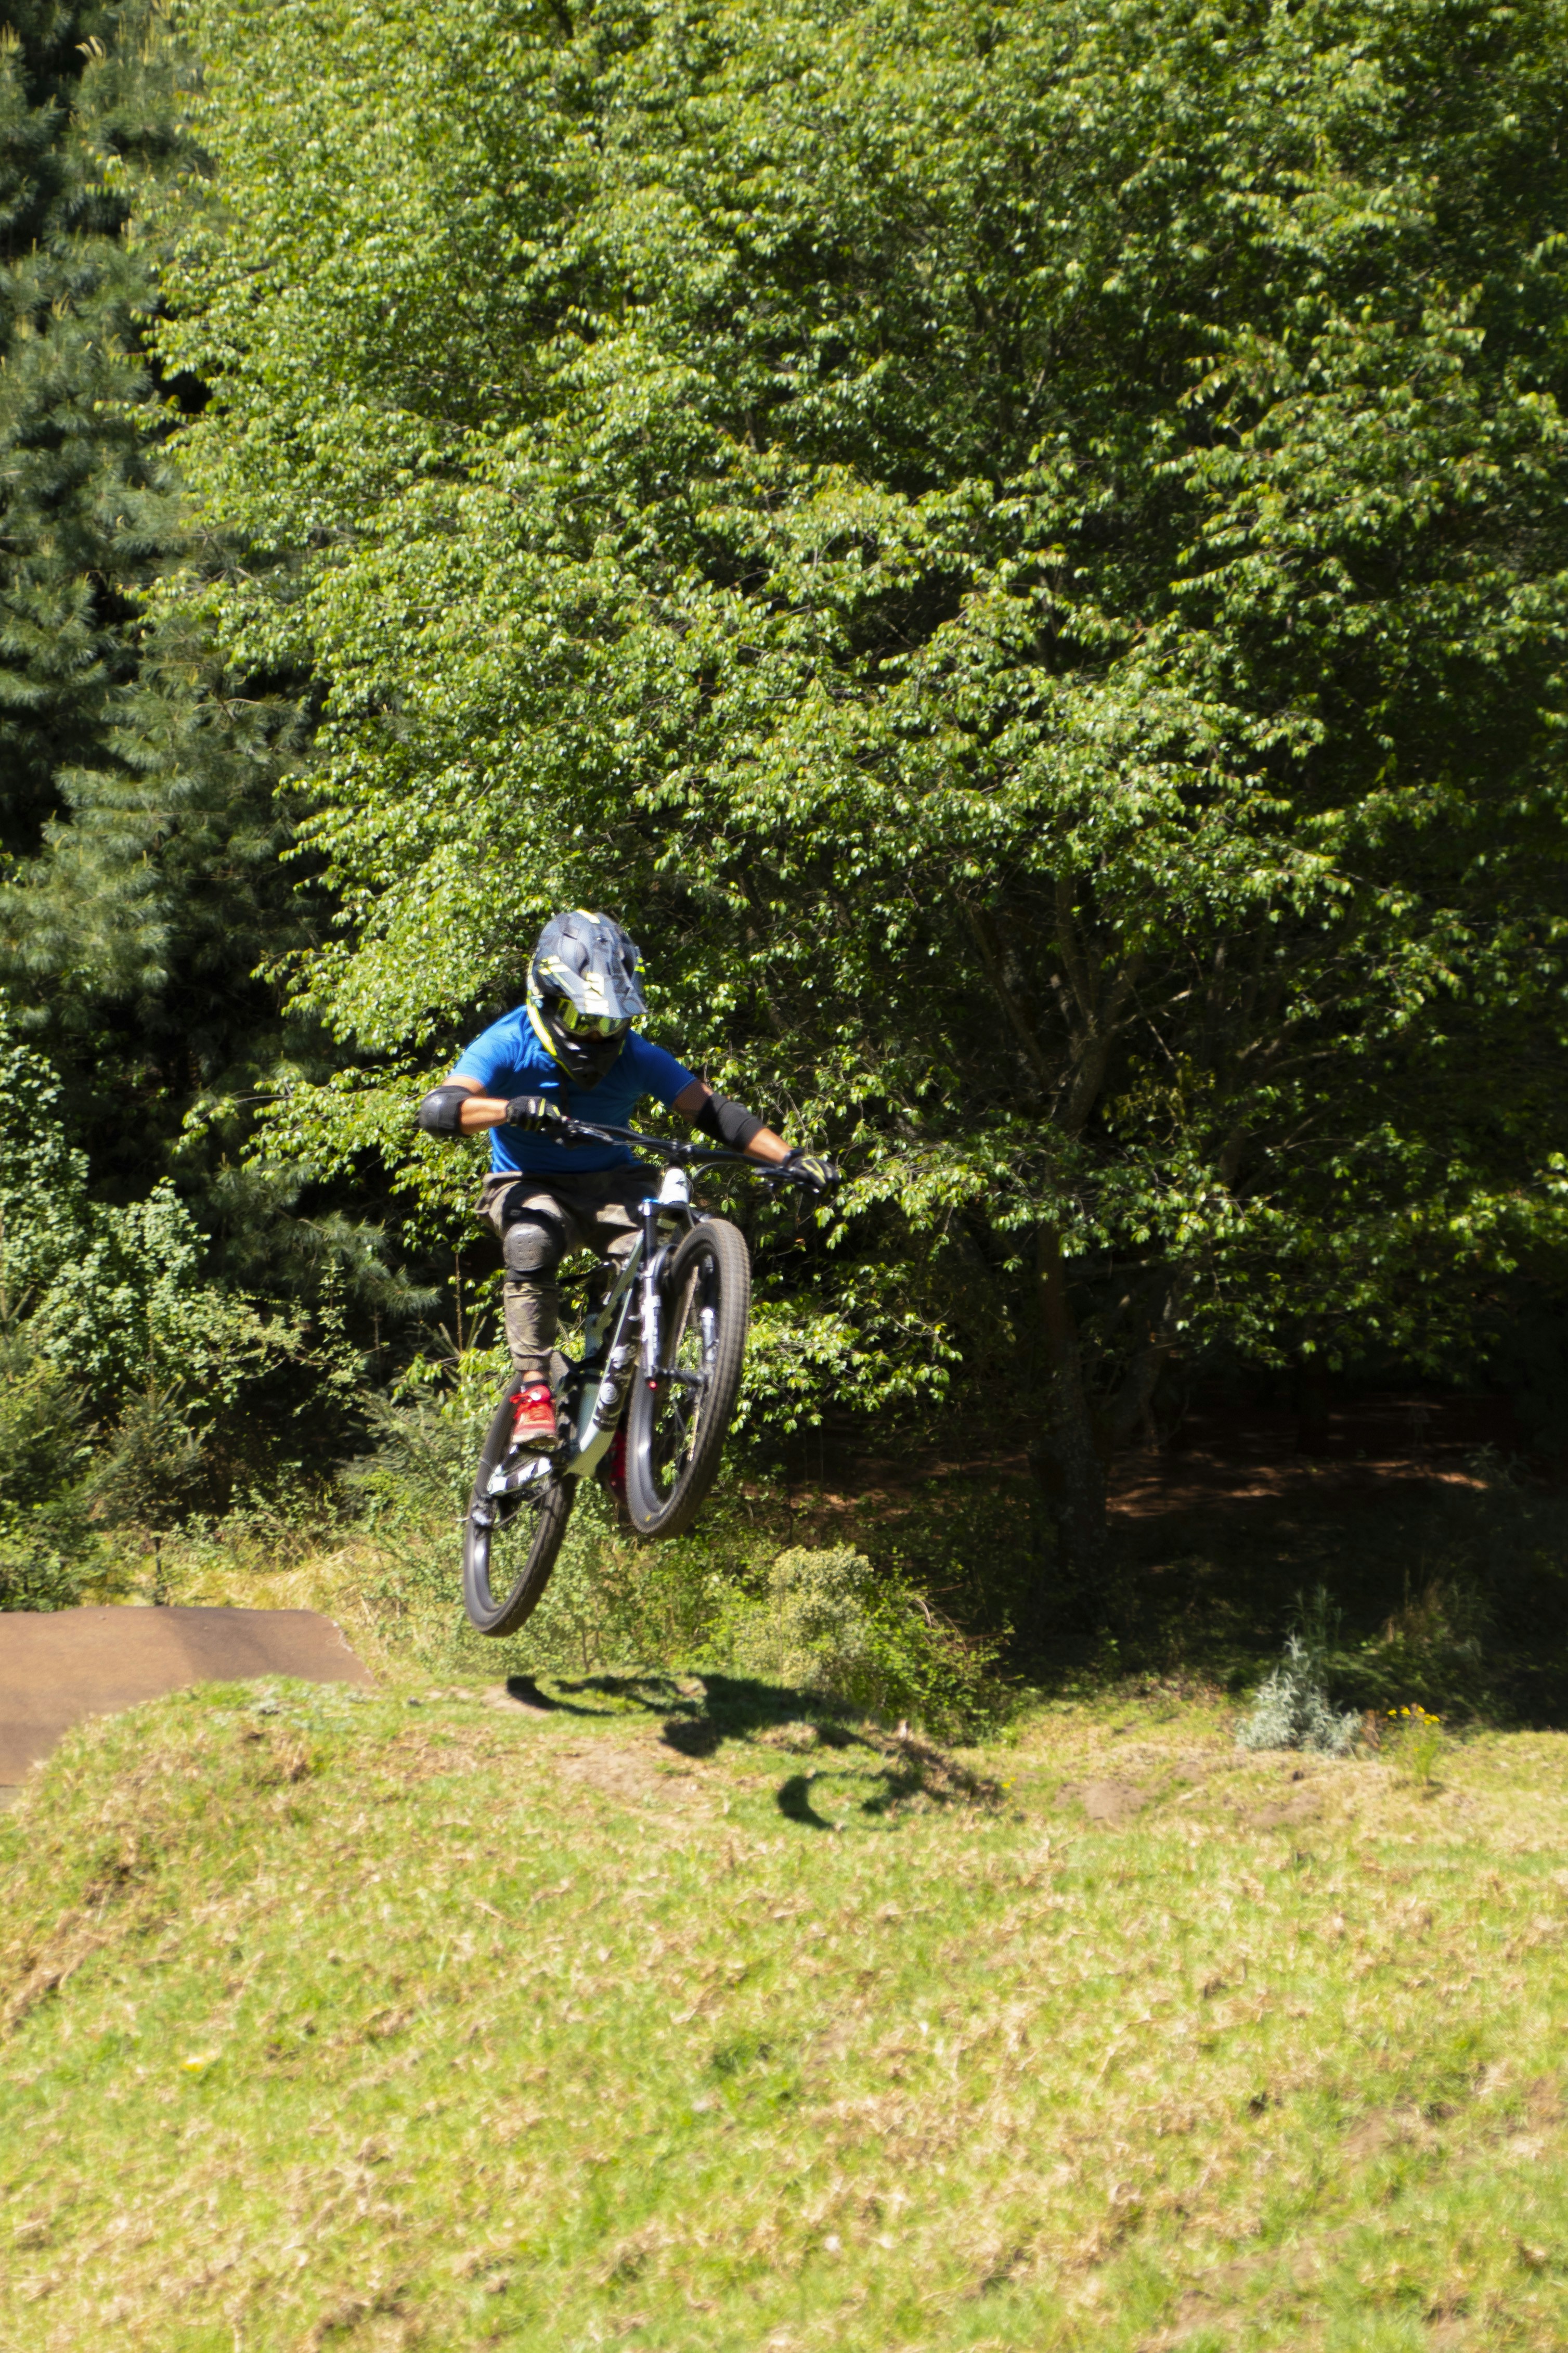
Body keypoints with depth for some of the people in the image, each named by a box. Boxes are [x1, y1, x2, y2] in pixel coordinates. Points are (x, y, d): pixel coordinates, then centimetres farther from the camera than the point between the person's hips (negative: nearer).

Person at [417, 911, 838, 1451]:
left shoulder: (634, 1055, -10)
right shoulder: (509, 1046, -16)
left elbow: (711, 1110, -13)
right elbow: (438, 1109, -32)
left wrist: (790, 1157, -27)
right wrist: (511, 1109, -53)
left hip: (611, 1184, 2)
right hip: (530, 1185, -2)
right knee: (531, 1244, -37)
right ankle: (533, 1392, -33)